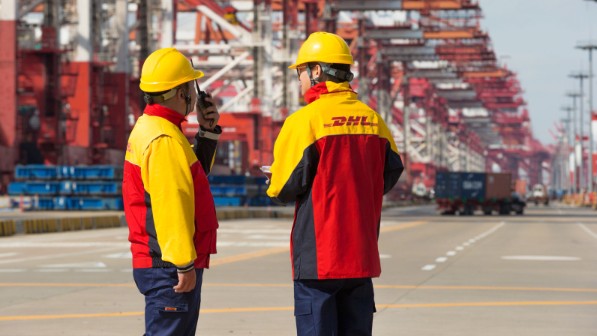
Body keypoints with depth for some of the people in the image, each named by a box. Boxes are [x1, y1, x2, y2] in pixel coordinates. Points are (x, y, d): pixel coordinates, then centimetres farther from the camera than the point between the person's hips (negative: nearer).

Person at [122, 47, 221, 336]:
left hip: (161, 263, 11)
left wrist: (208, 132, 15)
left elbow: (192, 175, 25)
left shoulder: (149, 128, 16)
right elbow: (170, 206, -23)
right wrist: (184, 265, -22)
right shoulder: (164, 139, -18)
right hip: (170, 268, -11)